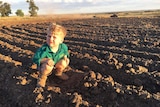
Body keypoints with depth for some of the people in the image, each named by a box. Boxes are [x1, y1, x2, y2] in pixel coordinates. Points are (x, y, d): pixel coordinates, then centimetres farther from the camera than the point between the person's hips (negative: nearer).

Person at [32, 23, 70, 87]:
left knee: (64, 62, -22)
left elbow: (66, 54, 4)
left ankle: (58, 73, 13)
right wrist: (46, 60, -39)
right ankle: (42, 77, 0)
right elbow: (35, 58, -25)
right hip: (44, 67, -4)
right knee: (48, 66, -36)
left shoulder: (63, 47, -17)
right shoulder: (44, 49, -29)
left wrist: (65, 57, -19)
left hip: (56, 66, 4)